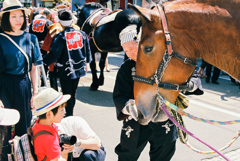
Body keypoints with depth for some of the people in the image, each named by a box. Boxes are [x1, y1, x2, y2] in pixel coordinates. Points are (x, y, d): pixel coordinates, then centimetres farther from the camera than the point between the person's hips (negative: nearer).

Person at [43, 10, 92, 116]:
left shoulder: (60, 37, -16)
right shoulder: (81, 34, 1)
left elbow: (54, 54, -18)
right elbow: (87, 50, 11)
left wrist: (44, 61, -5)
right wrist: (86, 61, 26)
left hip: (66, 70, -5)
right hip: (78, 68, 6)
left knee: (67, 93, 7)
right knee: (73, 92, 19)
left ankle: (69, 114, 14)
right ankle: (70, 113, 33)